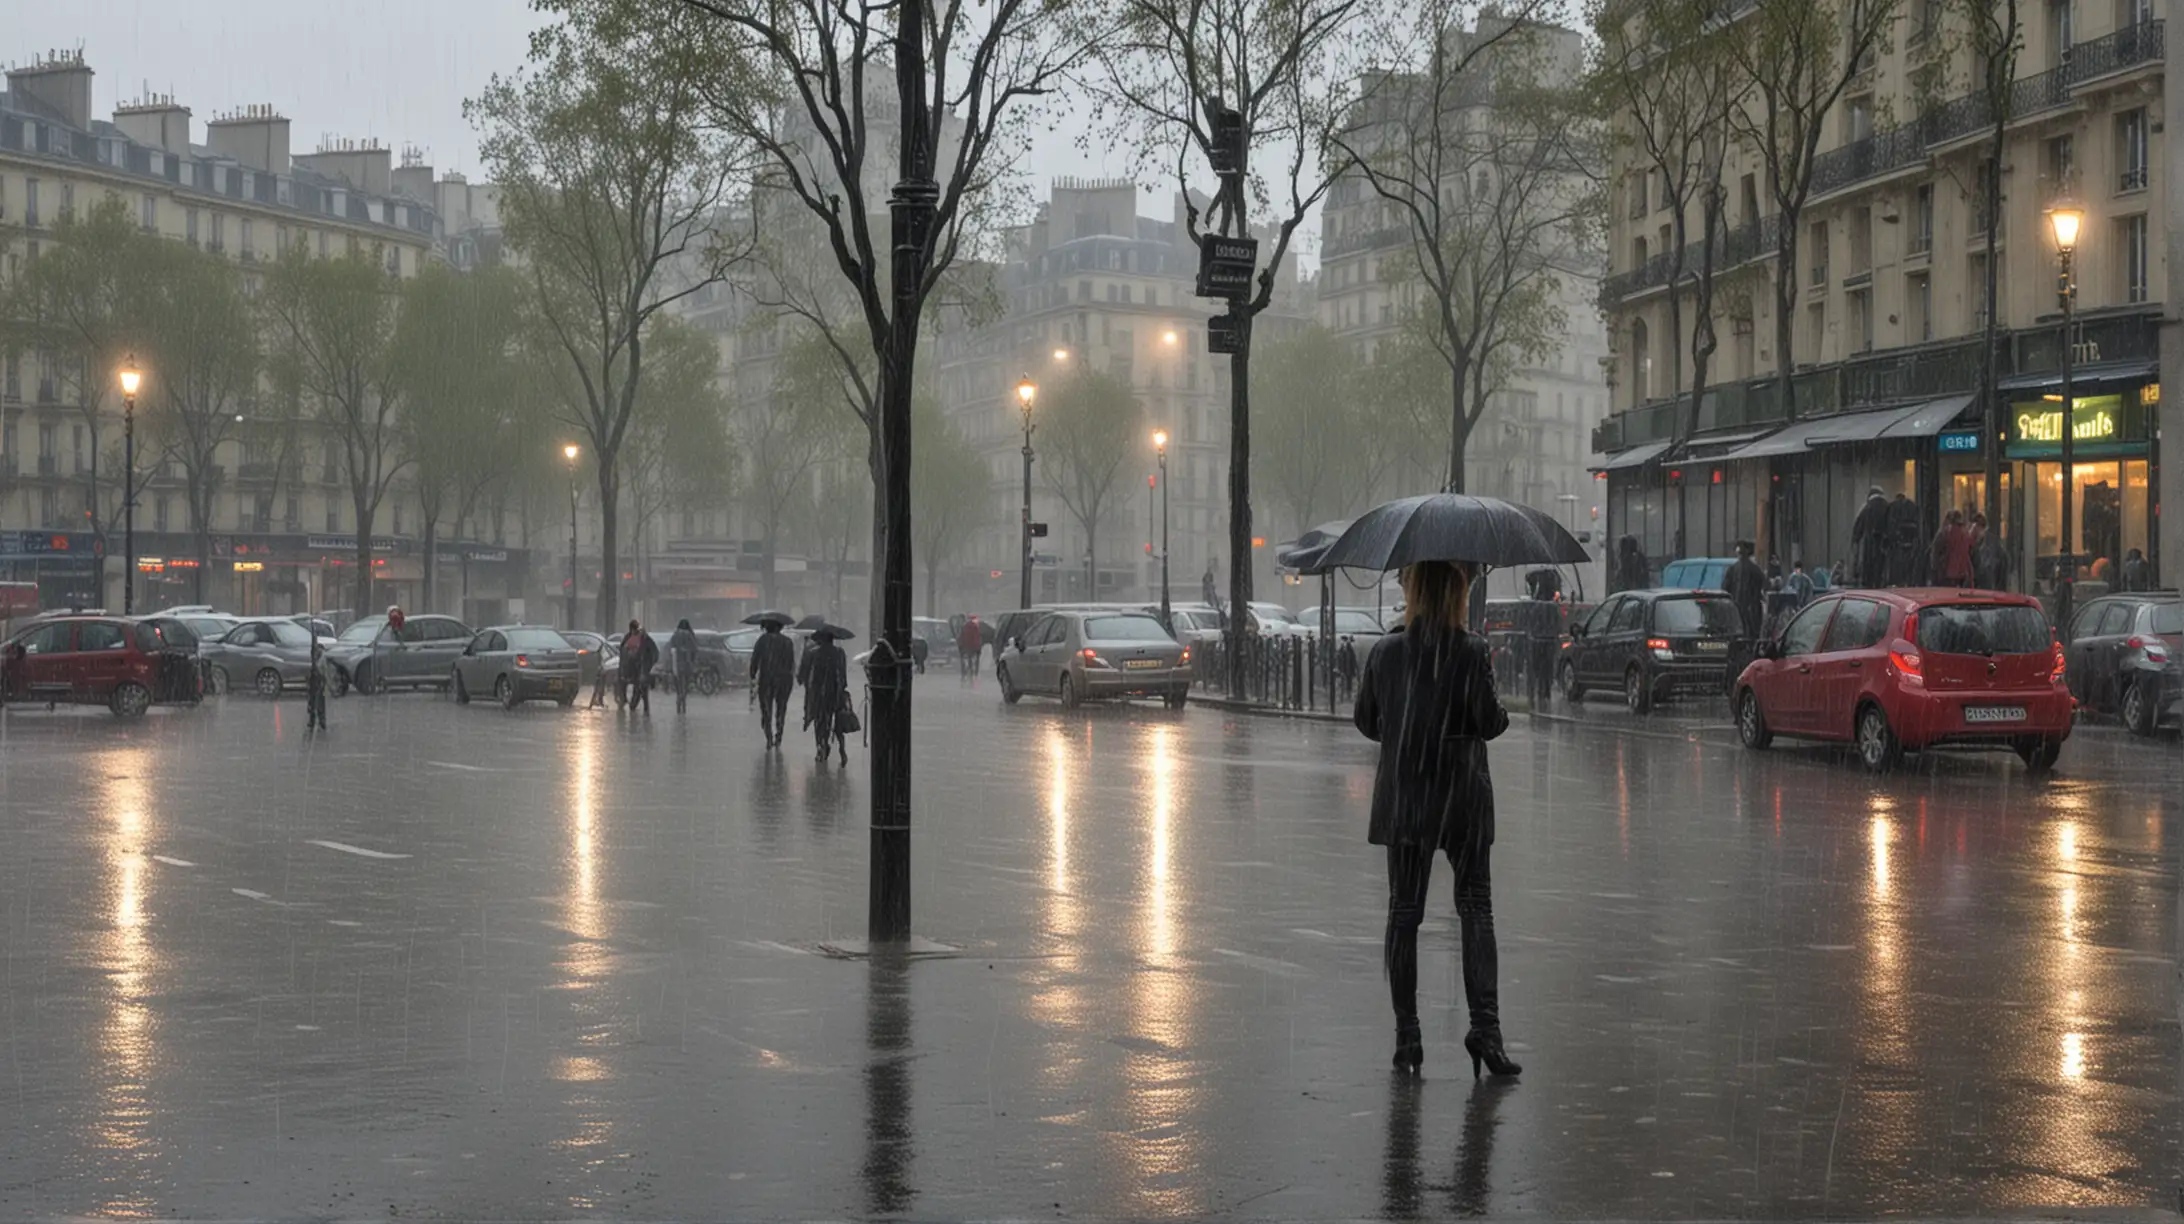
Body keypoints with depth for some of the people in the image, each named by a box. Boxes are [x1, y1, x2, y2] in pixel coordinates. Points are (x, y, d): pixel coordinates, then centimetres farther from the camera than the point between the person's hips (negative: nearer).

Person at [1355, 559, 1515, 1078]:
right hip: (1462, 799, -2)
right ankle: (1484, 1024, -8)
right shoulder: (1471, 651, -10)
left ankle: (1407, 1034, 7)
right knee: (1475, 909, 5)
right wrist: (1502, 716, 11)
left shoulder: (1385, 652, -1)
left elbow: (1366, 721, 6)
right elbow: (1489, 721, -11)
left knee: (1403, 913, 8)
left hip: (1401, 799, 2)